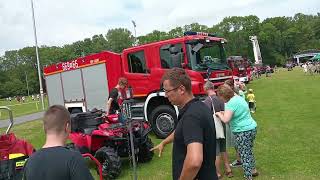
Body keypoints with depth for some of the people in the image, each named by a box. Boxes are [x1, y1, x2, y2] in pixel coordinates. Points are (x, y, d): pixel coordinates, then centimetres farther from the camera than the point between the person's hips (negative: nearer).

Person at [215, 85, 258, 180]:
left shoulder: (231, 103, -20)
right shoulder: (238, 97, 9)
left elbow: (226, 120, -27)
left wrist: (219, 114, -9)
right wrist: (224, 113, 12)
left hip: (243, 132, -10)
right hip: (252, 127, 10)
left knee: (244, 155, 2)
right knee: (249, 151, 25)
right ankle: (253, 170, 41)